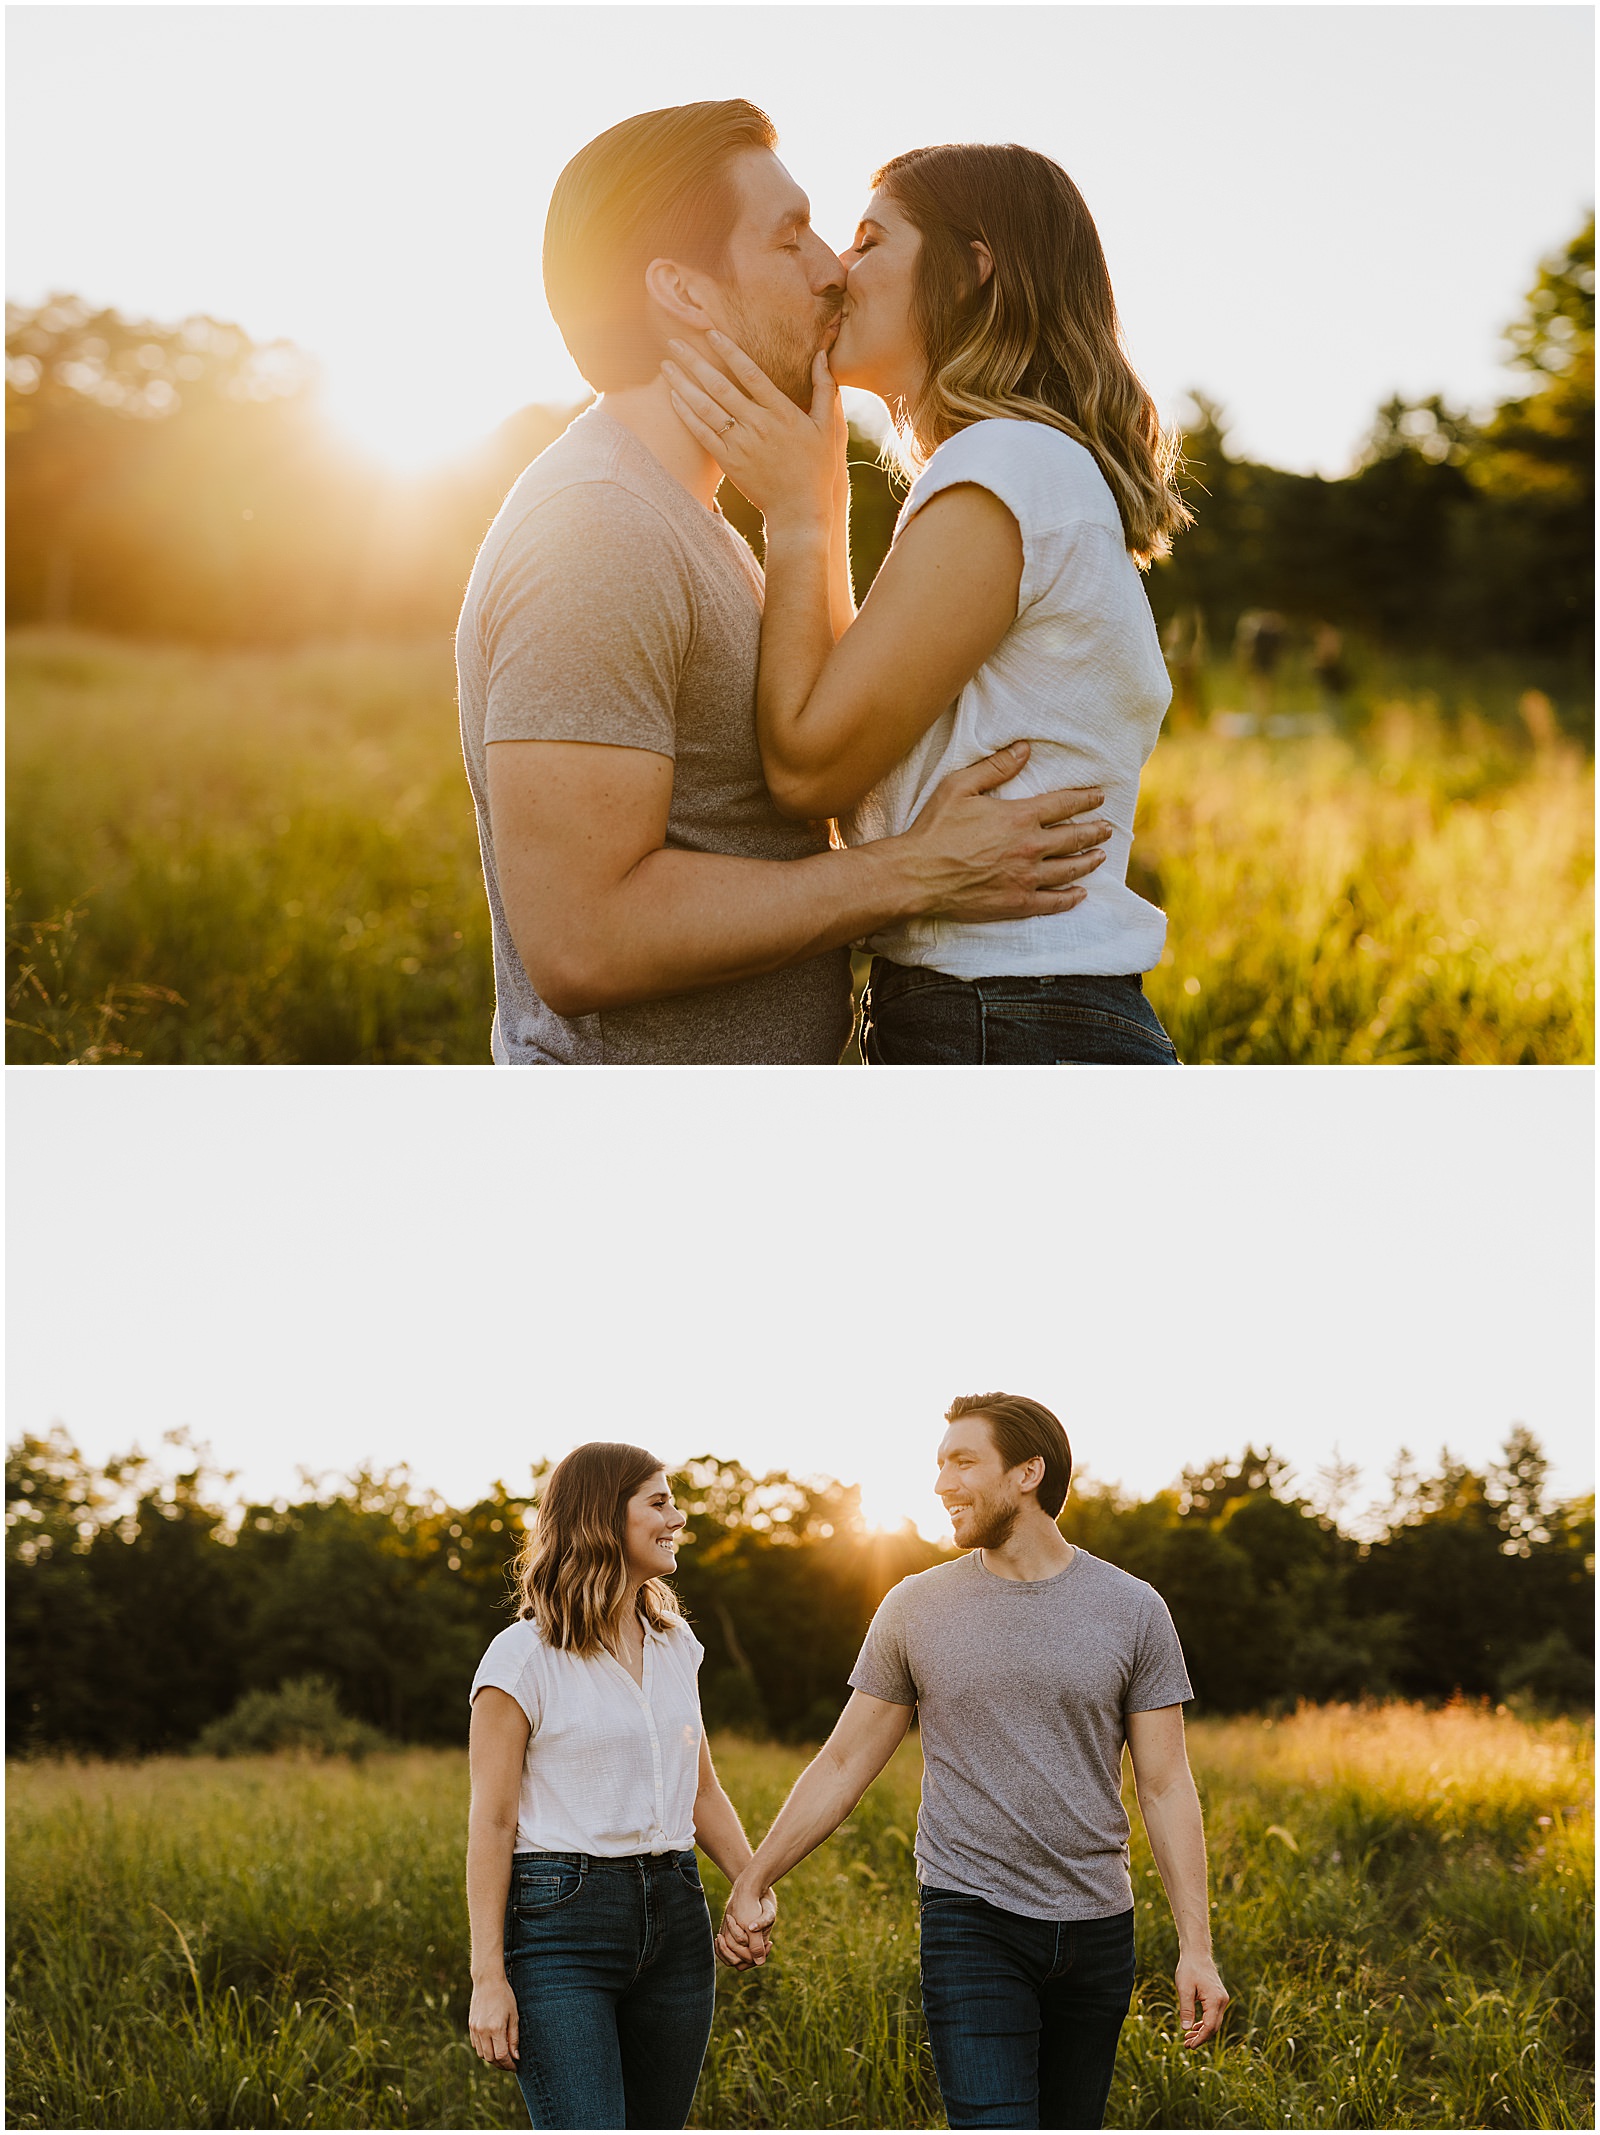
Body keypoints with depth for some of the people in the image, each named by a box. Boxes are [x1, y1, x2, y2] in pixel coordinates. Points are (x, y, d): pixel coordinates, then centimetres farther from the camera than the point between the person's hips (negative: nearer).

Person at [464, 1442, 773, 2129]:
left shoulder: (674, 1645, 14)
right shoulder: (525, 1657, -7)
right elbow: (491, 1823, -7)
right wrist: (488, 1978, -12)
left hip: (674, 1918, 7)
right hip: (560, 1918, -6)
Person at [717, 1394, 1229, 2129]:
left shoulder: (1133, 1611, 1)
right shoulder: (916, 1608, 2)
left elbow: (1166, 1789, 1)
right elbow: (844, 1765, 9)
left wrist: (1197, 1949, -5)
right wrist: (751, 1881, 4)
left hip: (1095, 1928, 2)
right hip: (972, 1926, -1)